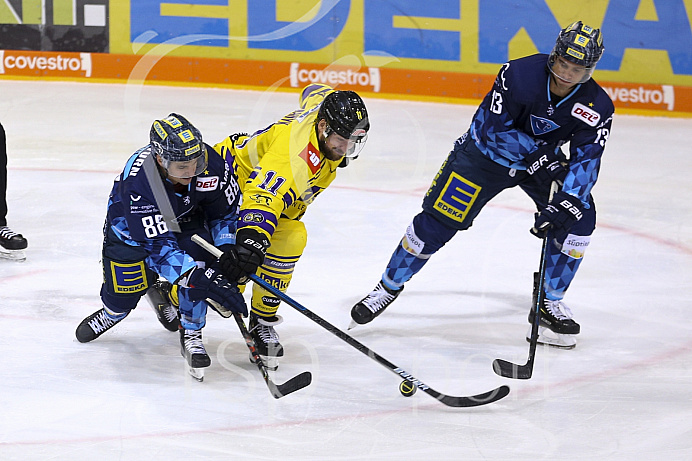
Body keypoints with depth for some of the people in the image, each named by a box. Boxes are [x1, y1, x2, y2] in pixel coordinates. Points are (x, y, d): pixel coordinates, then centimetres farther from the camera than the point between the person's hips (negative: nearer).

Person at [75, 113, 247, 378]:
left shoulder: (209, 162, -31)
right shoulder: (136, 182, -42)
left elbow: (226, 209, -9)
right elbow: (158, 245, -41)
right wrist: (204, 280, -49)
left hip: (187, 219, 2)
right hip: (133, 223, -2)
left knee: (197, 253, -26)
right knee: (125, 288, -6)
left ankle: (191, 336, -11)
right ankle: (114, 311, 34)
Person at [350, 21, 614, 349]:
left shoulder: (597, 108, -22)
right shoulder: (520, 74, -31)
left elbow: (585, 160, -24)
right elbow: (495, 128, -25)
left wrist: (564, 203, -38)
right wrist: (537, 156, -30)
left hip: (544, 158, 3)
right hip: (487, 150, -3)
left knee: (579, 217, -15)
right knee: (437, 220, -9)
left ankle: (549, 304, 1)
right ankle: (389, 287, 11)